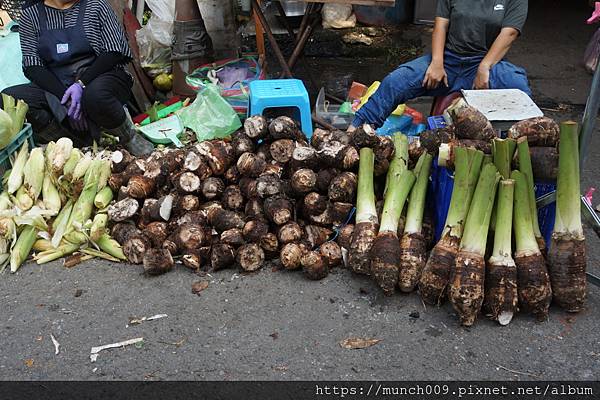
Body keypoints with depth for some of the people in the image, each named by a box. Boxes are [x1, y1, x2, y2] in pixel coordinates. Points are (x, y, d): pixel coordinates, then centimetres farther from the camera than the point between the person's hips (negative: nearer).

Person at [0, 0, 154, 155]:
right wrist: (64, 96, -19)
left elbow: (114, 52, -7)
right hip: (55, 87, 3)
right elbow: (32, 66, -2)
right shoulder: (30, 13, 6)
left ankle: (129, 137, -10)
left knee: (96, 94, -38)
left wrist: (82, 83, -21)